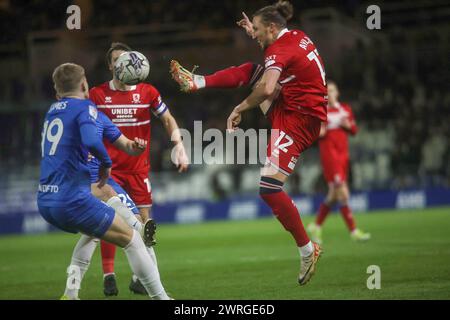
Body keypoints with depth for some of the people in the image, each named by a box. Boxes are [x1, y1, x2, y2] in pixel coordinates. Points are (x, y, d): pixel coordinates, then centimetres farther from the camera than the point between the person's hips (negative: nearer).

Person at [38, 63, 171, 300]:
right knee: (132, 240, 4)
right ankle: (159, 296, 2)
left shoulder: (52, 110, 16)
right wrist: (106, 162, -8)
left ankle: (70, 292, 22)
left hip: (45, 202, 8)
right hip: (72, 199, -8)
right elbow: (91, 140, -25)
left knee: (94, 228, 33)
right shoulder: (85, 107, -6)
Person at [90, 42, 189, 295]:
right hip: (110, 168, -1)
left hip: (139, 168, 1)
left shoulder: (148, 92, 1)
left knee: (144, 220, 1)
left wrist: (180, 148, -1)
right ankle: (108, 275, 1)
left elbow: (168, 120, 9)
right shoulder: (98, 94, -1)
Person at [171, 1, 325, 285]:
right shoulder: (297, 36, 8)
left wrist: (240, 109, -20)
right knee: (250, 71, 16)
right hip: (291, 110, 10)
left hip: (298, 121, -10)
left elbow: (266, 89, -36)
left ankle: (308, 250, -11)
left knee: (268, 187, -18)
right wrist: (255, 33, 27)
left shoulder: (280, 52, -19)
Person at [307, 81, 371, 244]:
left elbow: (354, 130, 15)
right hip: (329, 153, -6)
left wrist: (348, 125, -6)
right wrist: (317, 132, -20)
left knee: (334, 195, 9)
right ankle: (353, 230, -15)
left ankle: (316, 226, 25)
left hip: (343, 153, 6)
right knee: (342, 192, -14)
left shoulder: (345, 109, 10)